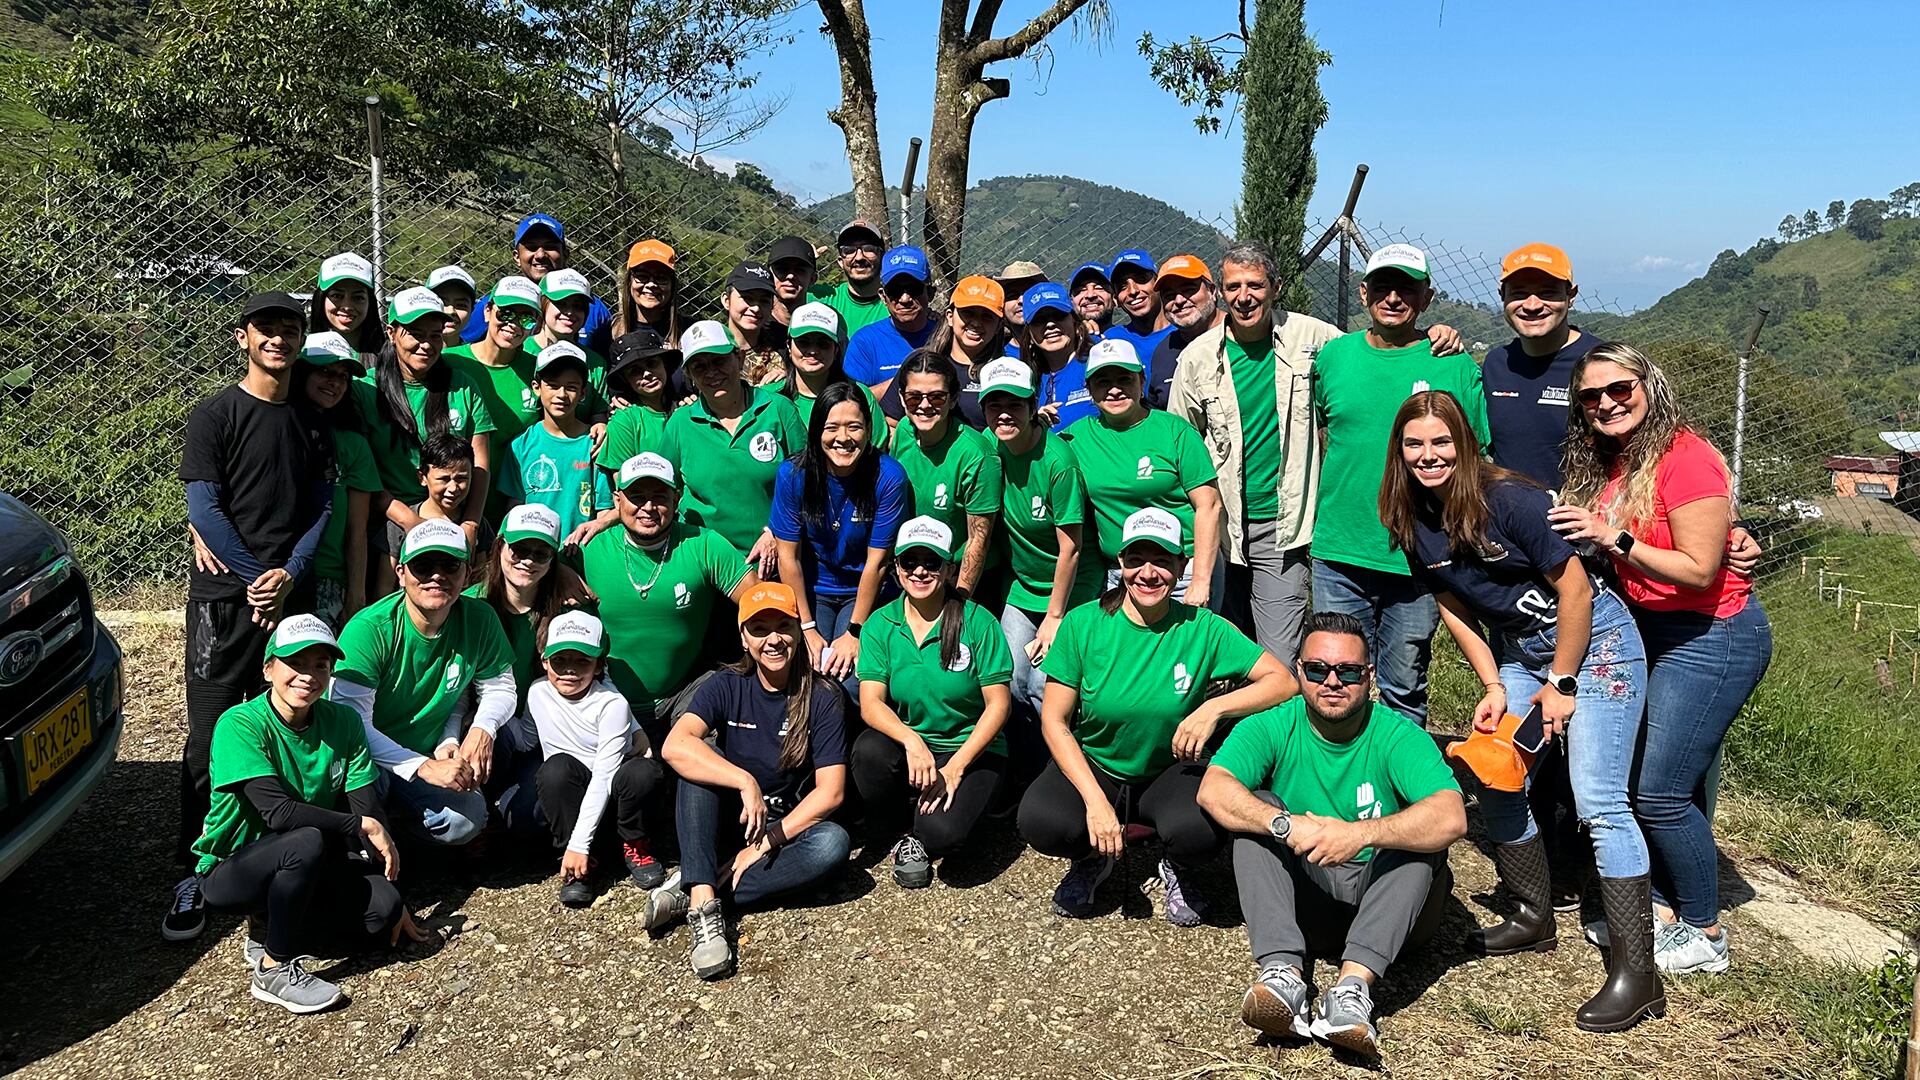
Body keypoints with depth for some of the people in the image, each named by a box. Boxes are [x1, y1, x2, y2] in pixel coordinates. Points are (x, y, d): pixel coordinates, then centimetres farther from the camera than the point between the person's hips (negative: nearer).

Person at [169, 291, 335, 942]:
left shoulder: (311, 422, 12)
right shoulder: (215, 416, 0)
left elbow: (321, 507, 9)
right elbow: (205, 509, -5)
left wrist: (289, 576, -5)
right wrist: (255, 578, -9)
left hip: (291, 593, 4)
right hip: (225, 595, -3)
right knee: (211, 736, -4)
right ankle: (195, 875, 4)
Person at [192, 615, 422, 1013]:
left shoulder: (342, 722, -4)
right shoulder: (240, 724, -18)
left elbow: (370, 809, -7)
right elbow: (278, 812, -28)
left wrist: (392, 901, -11)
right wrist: (362, 827, -22)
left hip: (305, 869, 5)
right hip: (229, 871, -5)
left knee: (382, 904, -20)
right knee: (307, 841, -35)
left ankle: (270, 929, 3)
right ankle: (274, 969, -17)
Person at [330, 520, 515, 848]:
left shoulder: (479, 619, -8)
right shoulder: (369, 629, -22)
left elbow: (499, 687, 6)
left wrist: (483, 727, -17)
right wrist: (423, 767, -34)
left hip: (428, 756, 4)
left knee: (467, 819, -22)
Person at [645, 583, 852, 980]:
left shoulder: (822, 698, -7)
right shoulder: (727, 686, -7)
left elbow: (830, 792, -13)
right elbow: (674, 746, -26)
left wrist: (766, 843, -19)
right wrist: (745, 782, -36)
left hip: (789, 824, 0)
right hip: (727, 821, 0)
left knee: (833, 843, -32)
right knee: (701, 758, -27)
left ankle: (692, 890, -27)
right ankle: (704, 907, -36)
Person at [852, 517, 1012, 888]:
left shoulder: (977, 622, -9)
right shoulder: (881, 624, -2)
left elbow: (999, 704, -9)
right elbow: (871, 702, -10)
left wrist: (954, 768, -17)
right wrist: (912, 741, -30)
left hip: (971, 750, -3)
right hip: (906, 745, 3)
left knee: (941, 833, -30)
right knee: (869, 749, -32)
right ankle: (898, 832, -2)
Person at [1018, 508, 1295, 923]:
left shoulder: (1202, 628, -11)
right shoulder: (1083, 624, -12)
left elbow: (1284, 682, -10)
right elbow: (1054, 721, -10)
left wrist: (1215, 707, -27)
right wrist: (1095, 800, -21)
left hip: (1172, 772, 0)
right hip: (1094, 767, 0)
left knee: (1200, 827, -34)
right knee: (1040, 820, -31)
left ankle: (1176, 871, 6)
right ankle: (1095, 858, 8)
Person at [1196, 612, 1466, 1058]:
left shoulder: (1398, 736, -11)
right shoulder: (1271, 728, -6)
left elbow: (1451, 818, -28)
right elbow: (1213, 790, -23)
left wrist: (1363, 833, -41)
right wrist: (1287, 825, -38)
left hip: (1384, 902, -1)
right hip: (1300, 897, 1)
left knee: (1421, 836, -26)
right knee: (1256, 807, -20)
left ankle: (1353, 986, -40)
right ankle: (1283, 973, -35)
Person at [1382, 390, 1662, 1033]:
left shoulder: (1508, 500, -23)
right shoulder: (1412, 522, -4)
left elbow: (1574, 588, -18)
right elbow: (1454, 611, 6)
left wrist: (1561, 684, -12)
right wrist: (1492, 686, -1)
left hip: (1591, 638, -7)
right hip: (1517, 649, 7)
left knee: (1597, 800, -14)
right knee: (1495, 783, 3)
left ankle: (1637, 973, -9)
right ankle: (1533, 919, 24)